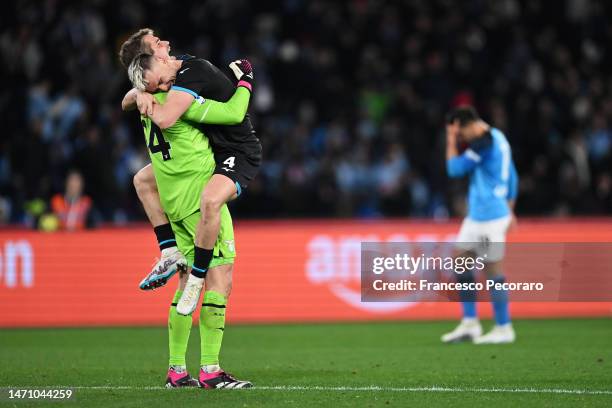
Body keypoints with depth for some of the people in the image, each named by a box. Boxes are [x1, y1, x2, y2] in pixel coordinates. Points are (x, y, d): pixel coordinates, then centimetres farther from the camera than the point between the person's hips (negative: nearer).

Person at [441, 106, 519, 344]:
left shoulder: (483, 142, -17)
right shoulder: (497, 137, 14)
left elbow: (455, 169, -16)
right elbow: (512, 176, 21)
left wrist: (451, 141, -6)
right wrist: (509, 209, 26)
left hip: (488, 217, -10)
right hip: (477, 215, 10)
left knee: (492, 268, -5)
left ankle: (503, 329, 1)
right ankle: (470, 323, 12)